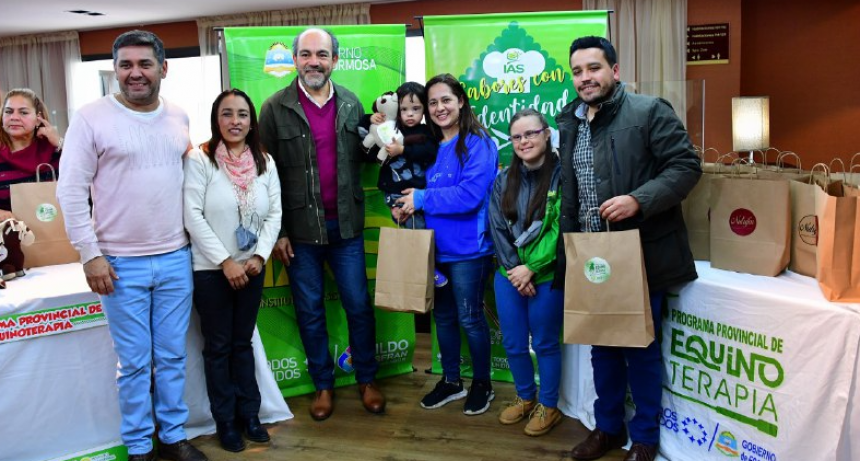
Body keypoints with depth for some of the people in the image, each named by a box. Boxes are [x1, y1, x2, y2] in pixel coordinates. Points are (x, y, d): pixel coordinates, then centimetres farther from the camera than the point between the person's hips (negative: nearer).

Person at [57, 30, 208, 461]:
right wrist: (90, 255, -9)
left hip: (176, 259, 4)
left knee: (173, 356, 12)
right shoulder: (92, 117, -6)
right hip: (121, 264, -3)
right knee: (134, 363, 6)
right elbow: (70, 190, -6)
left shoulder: (180, 118, 7)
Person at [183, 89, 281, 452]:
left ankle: (249, 414, 27)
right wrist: (225, 261, -17)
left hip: (251, 268, 4)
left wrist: (260, 256, -10)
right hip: (211, 270, -4)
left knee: (243, 342, 15)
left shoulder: (265, 162, 3)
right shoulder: (199, 159, -10)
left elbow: (274, 214, 3)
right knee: (218, 347, 8)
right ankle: (225, 422, 22)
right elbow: (193, 217, -15)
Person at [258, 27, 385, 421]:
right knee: (309, 311, 10)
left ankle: (367, 379, 28)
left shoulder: (351, 104, 4)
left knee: (359, 305, 9)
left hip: (346, 225, 2)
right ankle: (323, 385, 28)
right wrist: (277, 232, -5)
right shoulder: (275, 108, -4)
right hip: (300, 227, -2)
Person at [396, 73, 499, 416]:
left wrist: (422, 199, -17)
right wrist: (404, 206, -8)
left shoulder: (478, 144, -12)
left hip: (468, 248, -6)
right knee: (443, 316, 16)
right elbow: (417, 188, 14)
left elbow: (471, 194, -23)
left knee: (469, 318, 5)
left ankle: (482, 384, 25)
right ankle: (451, 381, 33)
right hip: (435, 246, 7)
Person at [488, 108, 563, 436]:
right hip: (509, 274, 5)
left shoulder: (561, 175, -9)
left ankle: (548, 406, 29)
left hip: (547, 275, -5)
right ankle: (525, 397, 37)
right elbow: (497, 228, 2)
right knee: (512, 343, 14)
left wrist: (530, 268, -16)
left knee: (545, 344, 9)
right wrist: (513, 268, -10)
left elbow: (561, 230, -14)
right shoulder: (504, 179, 6)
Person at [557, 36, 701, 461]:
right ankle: (608, 427, 33)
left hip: (641, 256, -6)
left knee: (641, 347, 7)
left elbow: (686, 166, -13)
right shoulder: (569, 123, 11)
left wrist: (638, 200, -27)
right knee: (602, 345, 16)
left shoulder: (649, 111, -9)